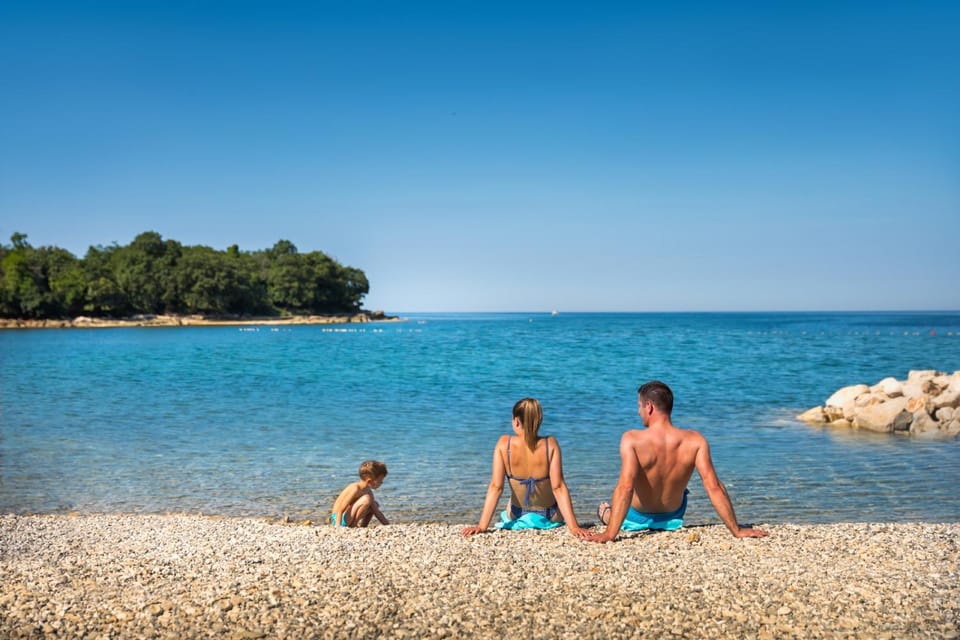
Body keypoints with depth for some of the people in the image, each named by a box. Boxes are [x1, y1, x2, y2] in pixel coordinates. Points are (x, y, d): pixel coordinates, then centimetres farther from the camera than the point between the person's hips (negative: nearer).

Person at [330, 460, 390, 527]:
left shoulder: (368, 491, 5)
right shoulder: (355, 489, -22)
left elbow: (377, 511, 11)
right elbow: (340, 510, -26)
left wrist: (388, 525, 7)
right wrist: (338, 526, -35)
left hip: (348, 520, 10)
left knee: (375, 505, 18)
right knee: (366, 499, -26)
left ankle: (362, 525, 6)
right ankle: (354, 524, -15)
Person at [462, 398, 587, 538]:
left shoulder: (504, 444, -19)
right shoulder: (550, 444, -19)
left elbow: (495, 487, -20)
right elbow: (558, 488, -22)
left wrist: (482, 526, -18)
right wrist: (573, 527, -20)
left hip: (517, 520, 1)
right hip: (550, 520, -1)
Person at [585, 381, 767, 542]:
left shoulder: (632, 440, -32)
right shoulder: (695, 441, -24)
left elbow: (625, 487, -40)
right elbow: (714, 487, -26)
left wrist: (610, 534, -41)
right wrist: (737, 530, -19)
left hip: (636, 519, -3)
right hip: (673, 518, 3)